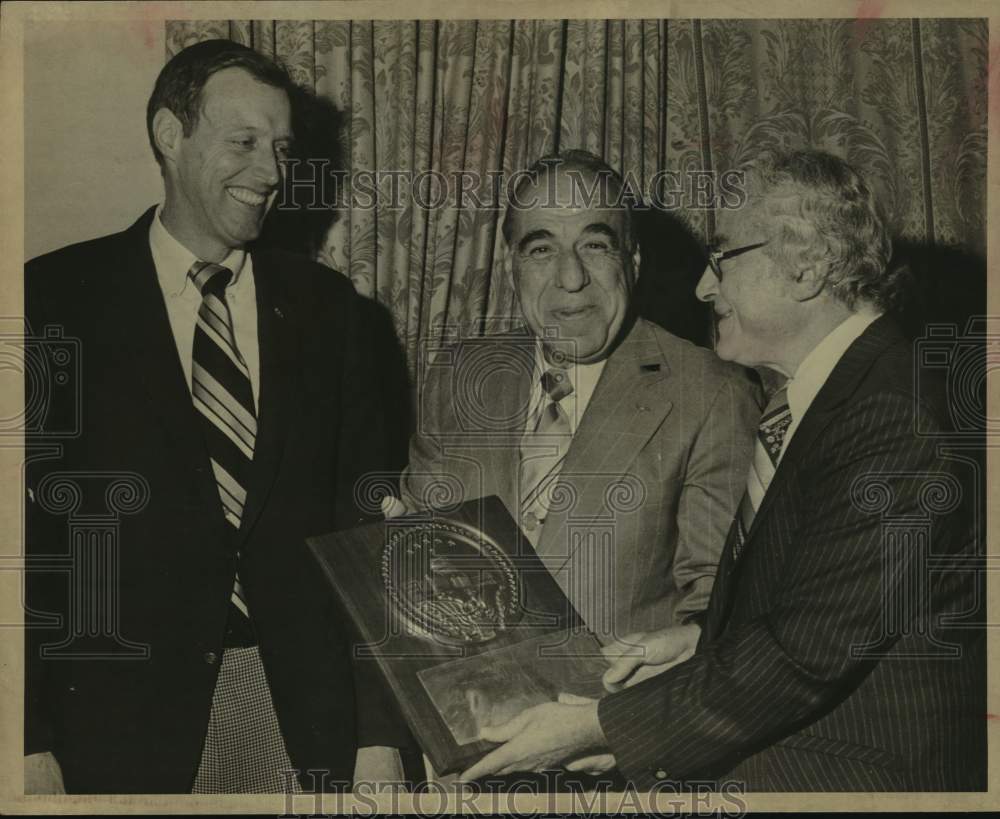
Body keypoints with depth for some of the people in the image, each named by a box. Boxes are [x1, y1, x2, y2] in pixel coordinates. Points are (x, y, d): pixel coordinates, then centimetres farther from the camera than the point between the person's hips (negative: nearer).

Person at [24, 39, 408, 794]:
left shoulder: (323, 305, 5)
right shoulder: (57, 296, -2)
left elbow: (362, 521, 4)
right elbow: (24, 523, -4)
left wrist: (379, 732, 0)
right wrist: (32, 746, -10)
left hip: (309, 711, 3)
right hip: (121, 713, -2)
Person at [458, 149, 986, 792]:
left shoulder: (892, 420, -21)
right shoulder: (807, 392, 9)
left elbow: (801, 657, -23)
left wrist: (600, 726, -18)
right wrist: (693, 642, 1)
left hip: (852, 773, -8)